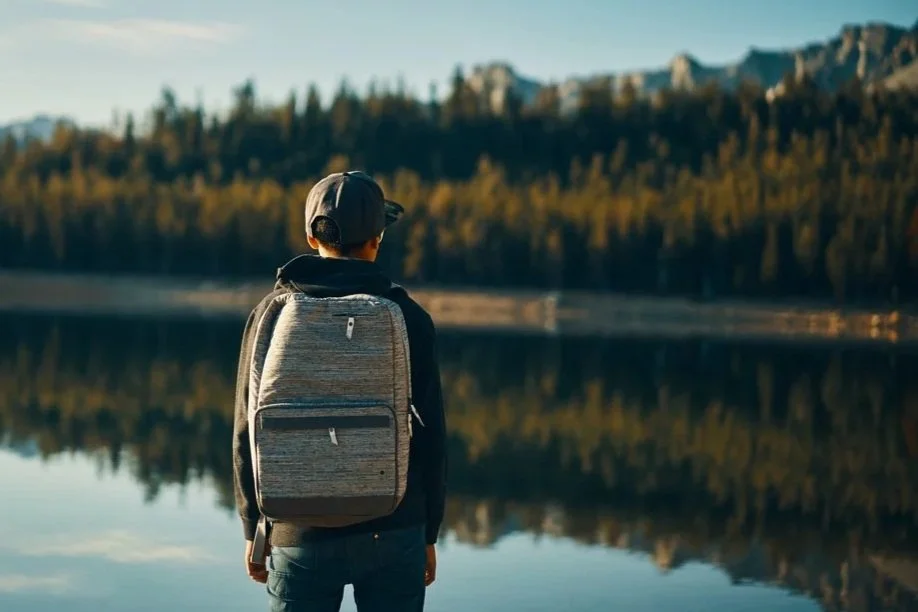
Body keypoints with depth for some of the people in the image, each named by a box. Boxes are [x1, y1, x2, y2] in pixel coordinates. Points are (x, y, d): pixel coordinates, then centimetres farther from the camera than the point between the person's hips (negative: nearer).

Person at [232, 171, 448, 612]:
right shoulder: (408, 318, -5)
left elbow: (247, 434, 0)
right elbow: (430, 437, -3)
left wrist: (254, 531, 10)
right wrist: (428, 534, 7)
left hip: (300, 537, 1)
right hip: (394, 534, -1)